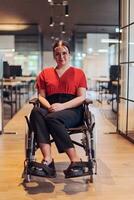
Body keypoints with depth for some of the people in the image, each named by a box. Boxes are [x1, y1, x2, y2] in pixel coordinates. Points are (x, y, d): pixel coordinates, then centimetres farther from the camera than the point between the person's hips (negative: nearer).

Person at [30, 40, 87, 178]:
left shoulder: (79, 73, 13)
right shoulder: (45, 73, 20)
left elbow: (81, 97, 3)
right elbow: (41, 96, 14)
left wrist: (62, 106, -14)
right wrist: (49, 106, -10)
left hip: (72, 111, -2)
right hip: (51, 110, 3)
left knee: (52, 118, -36)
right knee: (36, 112, -33)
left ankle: (75, 161, -34)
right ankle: (48, 160, -45)